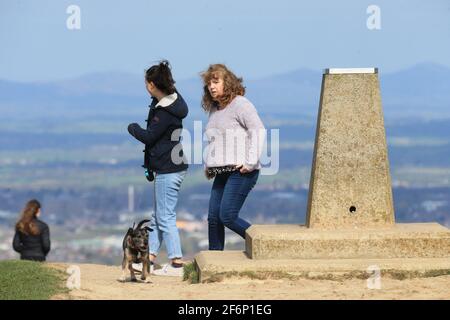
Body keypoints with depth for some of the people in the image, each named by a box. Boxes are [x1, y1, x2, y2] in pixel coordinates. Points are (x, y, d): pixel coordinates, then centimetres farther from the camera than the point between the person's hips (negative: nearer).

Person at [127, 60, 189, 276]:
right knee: (157, 216, 15)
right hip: (171, 167, 10)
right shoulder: (172, 101, 10)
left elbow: (149, 137, -16)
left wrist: (133, 128, 1)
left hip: (168, 171, -10)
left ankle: (176, 264, -5)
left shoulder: (165, 111, -20)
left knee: (165, 218, -6)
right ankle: (149, 259, 21)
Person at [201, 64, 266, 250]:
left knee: (227, 216, -15)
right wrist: (208, 165, 18)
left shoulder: (240, 104, -5)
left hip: (240, 172, -8)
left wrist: (250, 161, -20)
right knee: (213, 218, 4)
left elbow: (258, 130, -13)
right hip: (222, 172, 8)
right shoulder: (213, 109, 20)